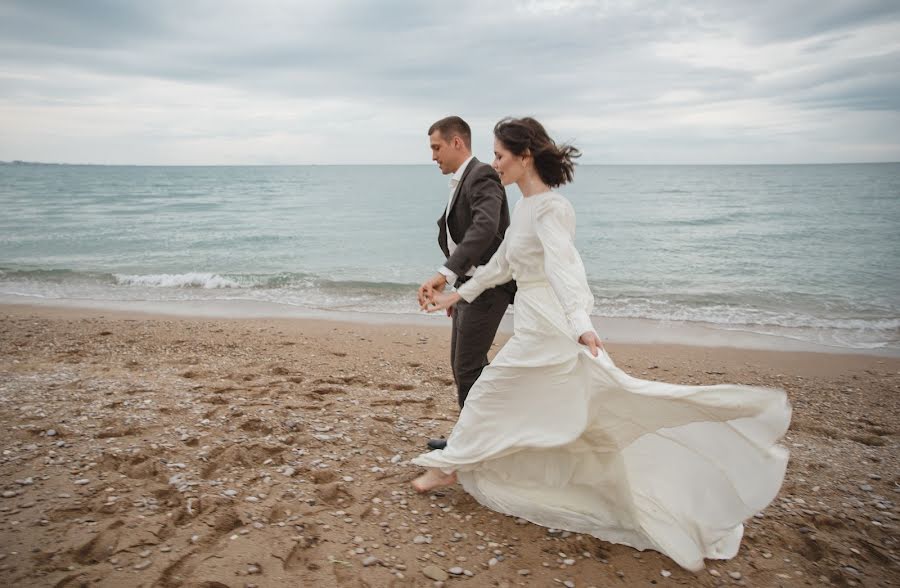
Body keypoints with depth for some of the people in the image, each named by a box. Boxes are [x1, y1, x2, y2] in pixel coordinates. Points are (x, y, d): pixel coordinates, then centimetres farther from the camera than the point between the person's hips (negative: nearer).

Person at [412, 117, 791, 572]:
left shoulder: (549, 209, -18)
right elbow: (501, 264, 21)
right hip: (537, 326, 9)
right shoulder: (523, 206, 11)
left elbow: (563, 265, -35)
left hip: (546, 330, -9)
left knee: (489, 394, 8)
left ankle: (452, 466, 30)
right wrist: (459, 294, 28)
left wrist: (580, 325, -49)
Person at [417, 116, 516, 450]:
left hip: (487, 288, -10)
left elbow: (484, 228, -34)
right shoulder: (461, 182, 14)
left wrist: (445, 274, -43)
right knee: (461, 364, 16)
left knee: (468, 367, -4)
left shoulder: (482, 177, -16)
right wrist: (454, 287, 19)